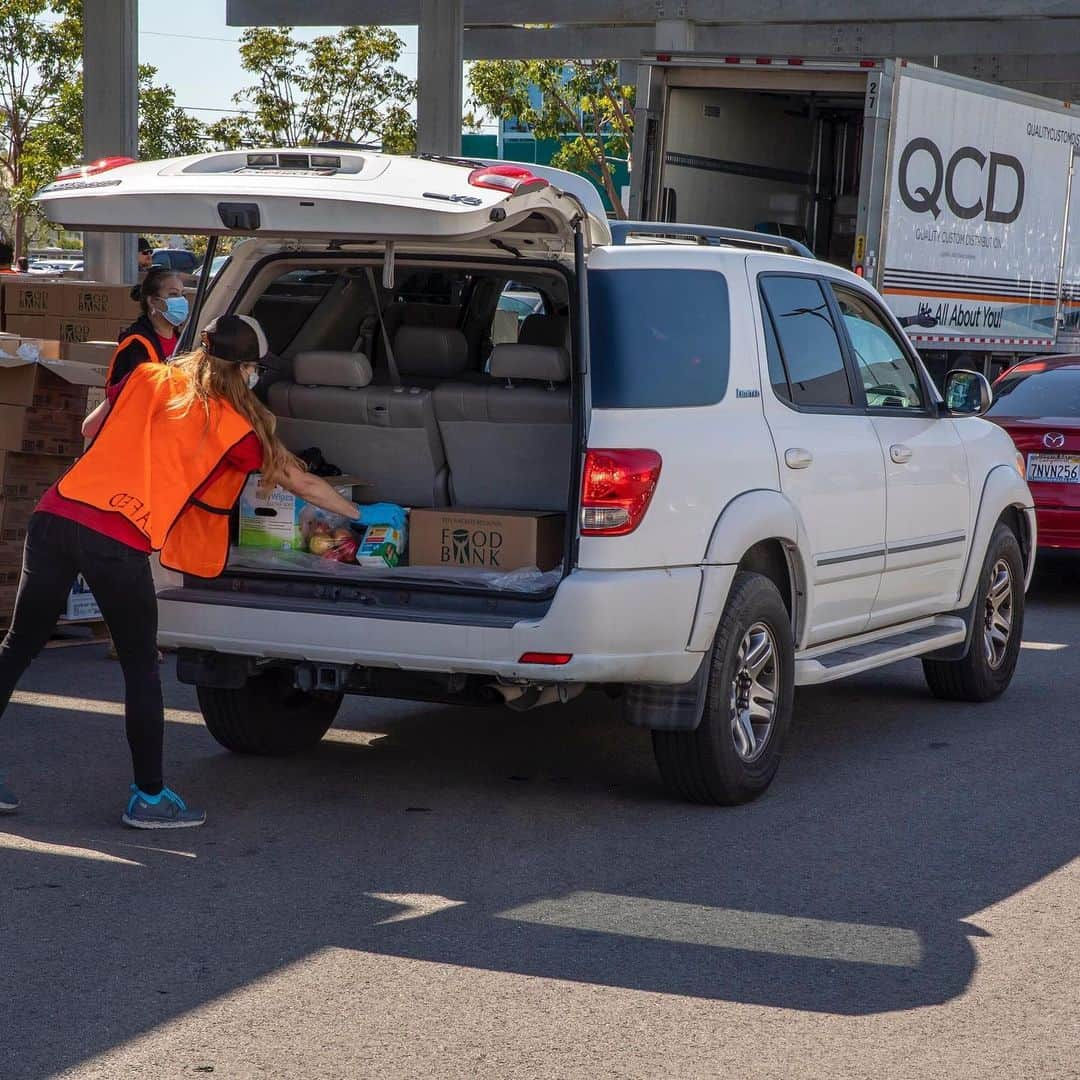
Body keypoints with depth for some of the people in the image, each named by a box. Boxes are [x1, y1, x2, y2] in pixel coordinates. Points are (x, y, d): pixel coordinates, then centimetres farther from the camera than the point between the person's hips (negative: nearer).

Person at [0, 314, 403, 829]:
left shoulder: (146, 379, 15)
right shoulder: (234, 426, 5)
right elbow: (301, 483, 15)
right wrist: (361, 515, 29)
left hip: (55, 514, 5)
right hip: (119, 542, -5)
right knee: (141, 669, 9)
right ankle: (148, 797, 16)